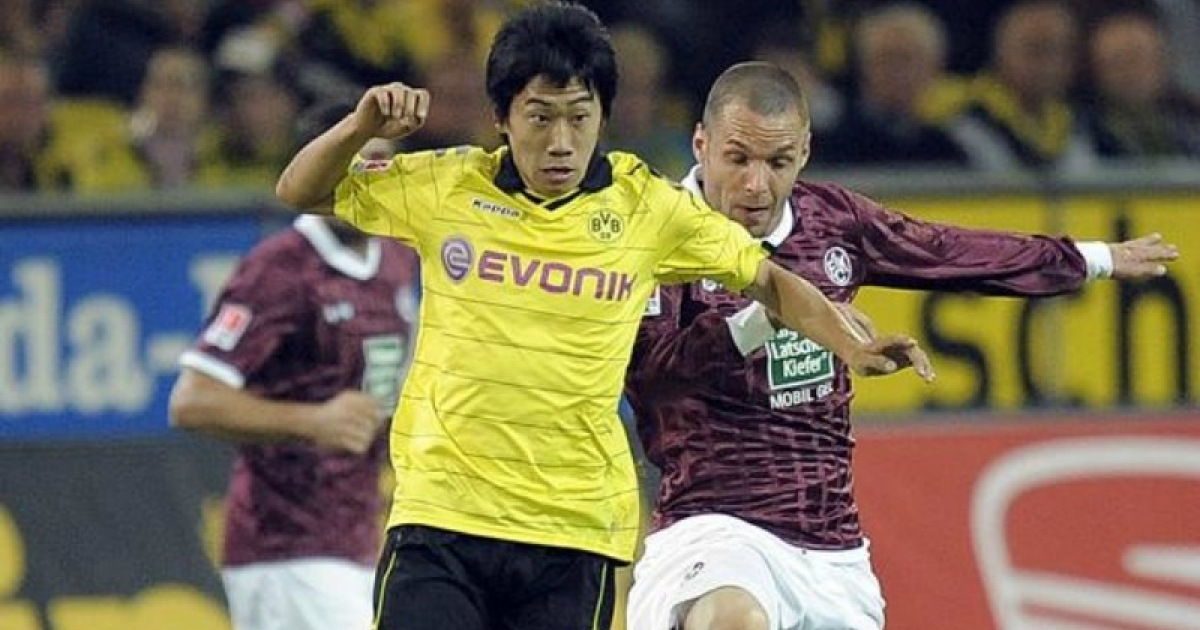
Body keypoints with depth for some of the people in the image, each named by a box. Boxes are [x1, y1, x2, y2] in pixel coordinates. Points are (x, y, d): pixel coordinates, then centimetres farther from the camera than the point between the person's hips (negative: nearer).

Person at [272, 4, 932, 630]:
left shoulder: (649, 207, 1)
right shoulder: (445, 186, 1)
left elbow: (765, 278, 14)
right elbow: (300, 193, 11)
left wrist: (850, 347, 1)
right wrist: (360, 127, -8)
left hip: (575, 531, 1)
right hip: (439, 513, -1)